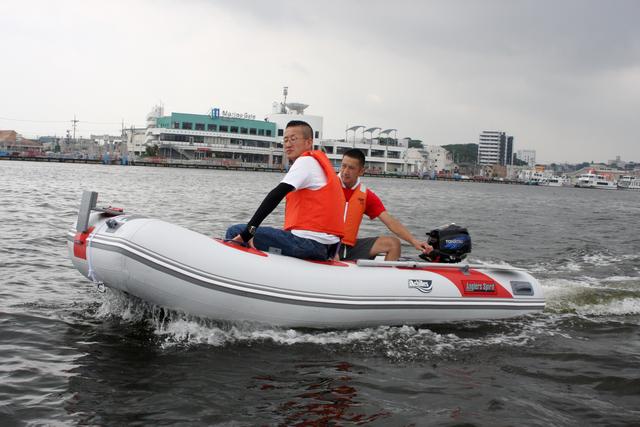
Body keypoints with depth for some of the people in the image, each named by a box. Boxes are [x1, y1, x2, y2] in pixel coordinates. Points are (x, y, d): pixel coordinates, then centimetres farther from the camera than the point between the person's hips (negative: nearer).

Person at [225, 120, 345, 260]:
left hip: (309, 242, -10)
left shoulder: (306, 161, -6)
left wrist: (249, 231, -21)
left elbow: (276, 195, -18)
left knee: (235, 232, -7)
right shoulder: (320, 161, 23)